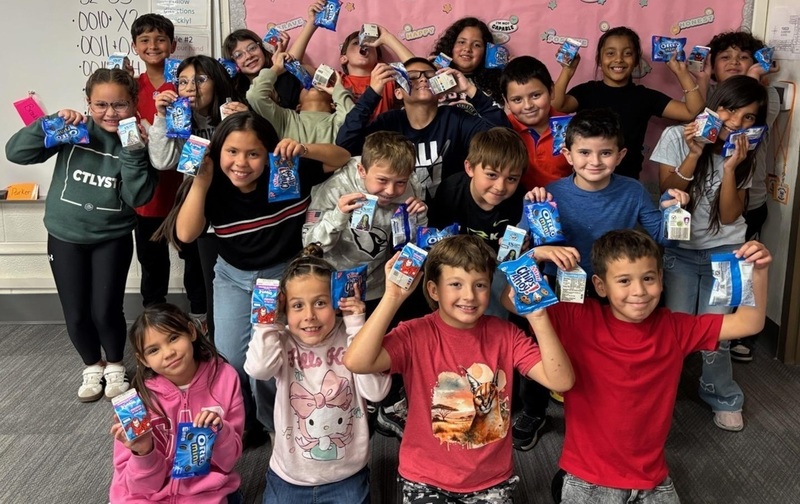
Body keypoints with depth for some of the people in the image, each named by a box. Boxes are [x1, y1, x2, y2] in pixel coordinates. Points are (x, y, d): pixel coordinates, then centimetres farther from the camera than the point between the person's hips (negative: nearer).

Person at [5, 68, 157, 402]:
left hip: (113, 238, -1)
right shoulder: (74, 130, -9)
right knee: (76, 315, 6)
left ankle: (114, 367, 26)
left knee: (105, 311, -3)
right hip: (65, 237, 1)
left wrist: (133, 150, -25)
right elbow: (15, 152, -12)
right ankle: (92, 367, 33)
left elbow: (138, 197, -17)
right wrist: (52, 123, -24)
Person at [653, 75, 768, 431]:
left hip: (724, 252, 2)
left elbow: (729, 216, -8)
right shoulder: (676, 137, -9)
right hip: (679, 251, -2)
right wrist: (694, 154, -24)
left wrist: (731, 167, -21)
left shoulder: (745, 154, 1)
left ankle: (723, 398, 20)